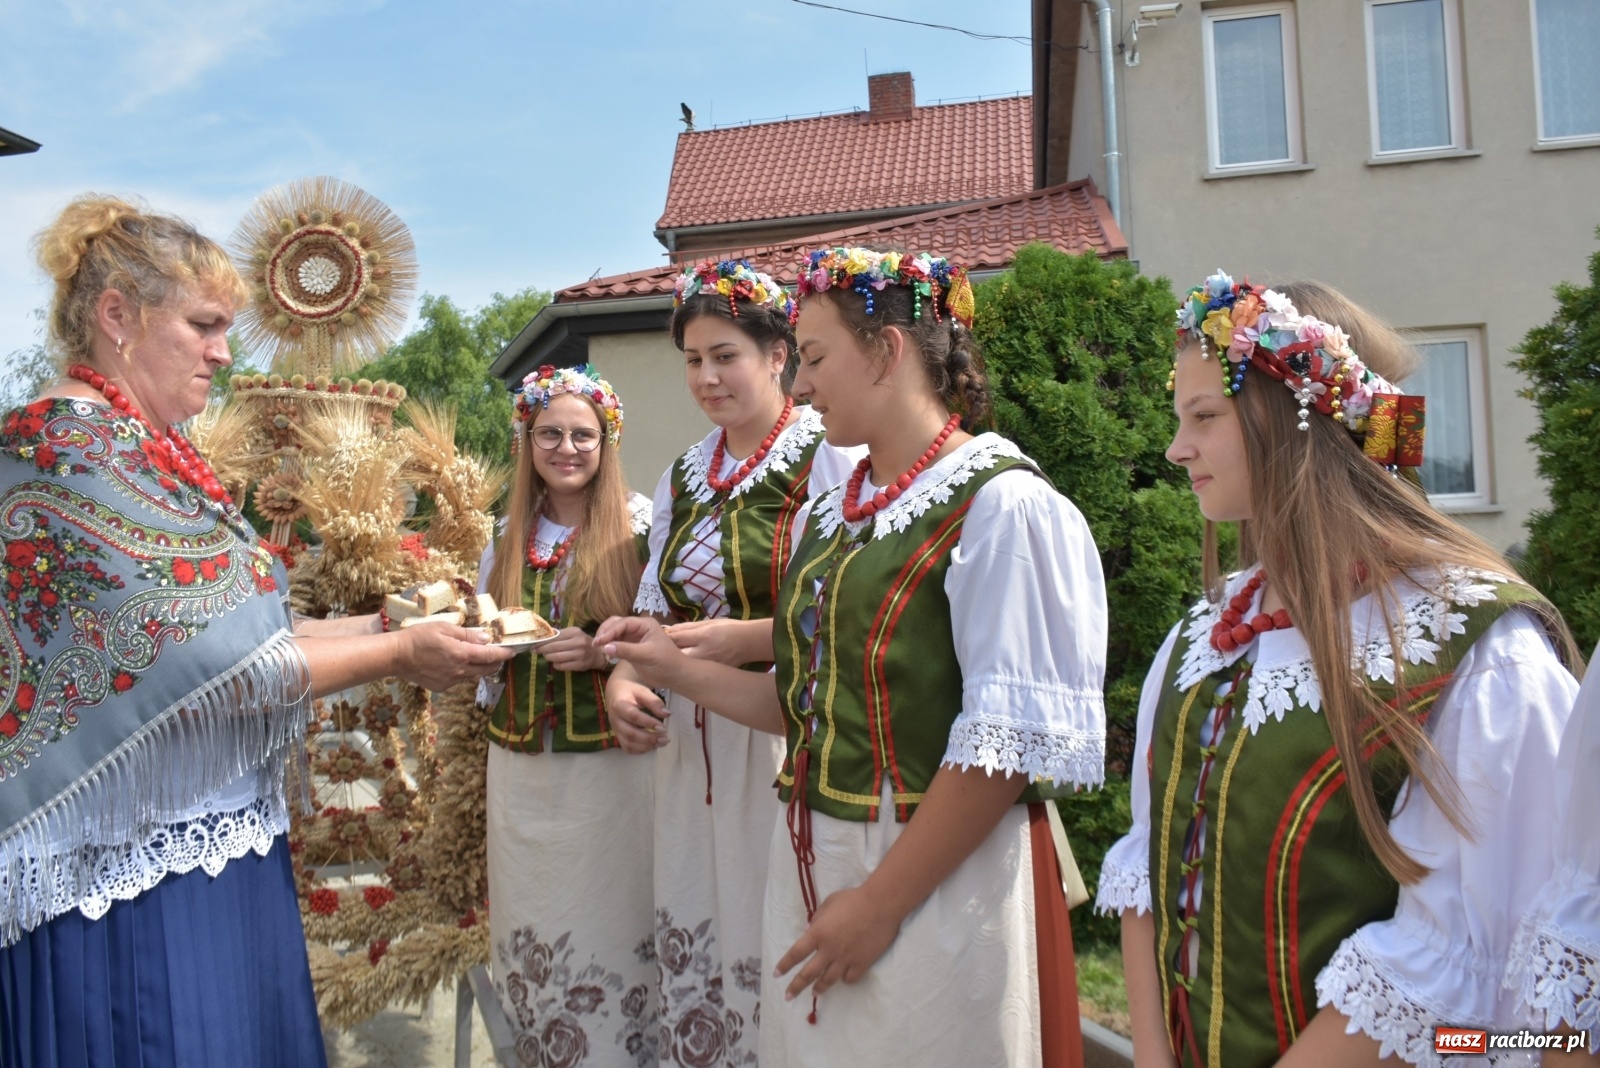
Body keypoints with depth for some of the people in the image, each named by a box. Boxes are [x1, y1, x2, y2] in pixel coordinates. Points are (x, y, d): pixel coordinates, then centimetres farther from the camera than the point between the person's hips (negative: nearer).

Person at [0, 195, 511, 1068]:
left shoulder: (134, 450, 11)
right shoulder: (70, 447, -17)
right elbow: (210, 666, -21)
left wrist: (381, 623, 7)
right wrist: (399, 656, -13)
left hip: (213, 844, 9)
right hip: (142, 873, -9)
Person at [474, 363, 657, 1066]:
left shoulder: (639, 525, -6)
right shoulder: (508, 535, 9)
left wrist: (603, 652, -21)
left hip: (609, 764, -4)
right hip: (521, 764, 5)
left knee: (607, 927, 1)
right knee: (530, 919, 14)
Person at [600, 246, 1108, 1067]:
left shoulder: (1000, 506, -15)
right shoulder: (834, 515, 9)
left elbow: (1010, 740, -19)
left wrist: (881, 904, -17)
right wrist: (679, 671, 8)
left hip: (937, 884, -7)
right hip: (809, 869, 7)